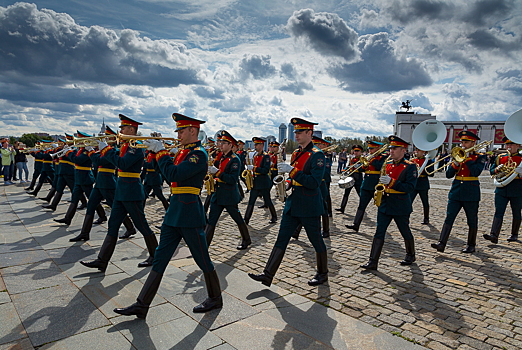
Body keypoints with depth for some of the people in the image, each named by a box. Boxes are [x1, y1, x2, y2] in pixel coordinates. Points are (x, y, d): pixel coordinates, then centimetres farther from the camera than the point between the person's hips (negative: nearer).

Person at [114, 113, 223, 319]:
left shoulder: (199, 154, -14)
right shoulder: (184, 152, 15)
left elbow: (174, 175, -23)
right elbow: (167, 173, 17)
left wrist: (161, 152, -13)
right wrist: (156, 152, 6)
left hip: (189, 213, -9)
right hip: (175, 211, 9)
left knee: (203, 259, 6)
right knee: (160, 258, 9)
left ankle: (215, 298, 26)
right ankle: (142, 305, 16)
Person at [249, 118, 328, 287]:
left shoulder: (317, 155, -13)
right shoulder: (296, 153, 12)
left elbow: (314, 182, -23)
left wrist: (292, 171, -25)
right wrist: (288, 183, 4)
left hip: (309, 207, -7)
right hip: (293, 205, 8)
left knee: (316, 241, 9)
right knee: (281, 239, 5)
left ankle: (323, 274, 30)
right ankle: (268, 275, 8)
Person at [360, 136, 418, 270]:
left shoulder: (410, 167, -8)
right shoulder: (387, 164, 10)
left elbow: (410, 187, -17)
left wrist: (391, 182, -27)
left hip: (401, 207, -5)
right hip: (384, 205, 5)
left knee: (405, 233, 13)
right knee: (379, 233, -1)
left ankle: (411, 255, 37)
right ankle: (373, 262, 0)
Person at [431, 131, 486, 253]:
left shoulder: (480, 157, 1)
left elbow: (476, 172, -19)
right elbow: (448, 175, 3)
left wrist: (467, 158, -16)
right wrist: (456, 162, -11)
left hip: (471, 193, -3)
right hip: (456, 192, 3)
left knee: (472, 221, 8)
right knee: (449, 218, -6)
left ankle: (471, 245, 23)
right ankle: (441, 243, -10)